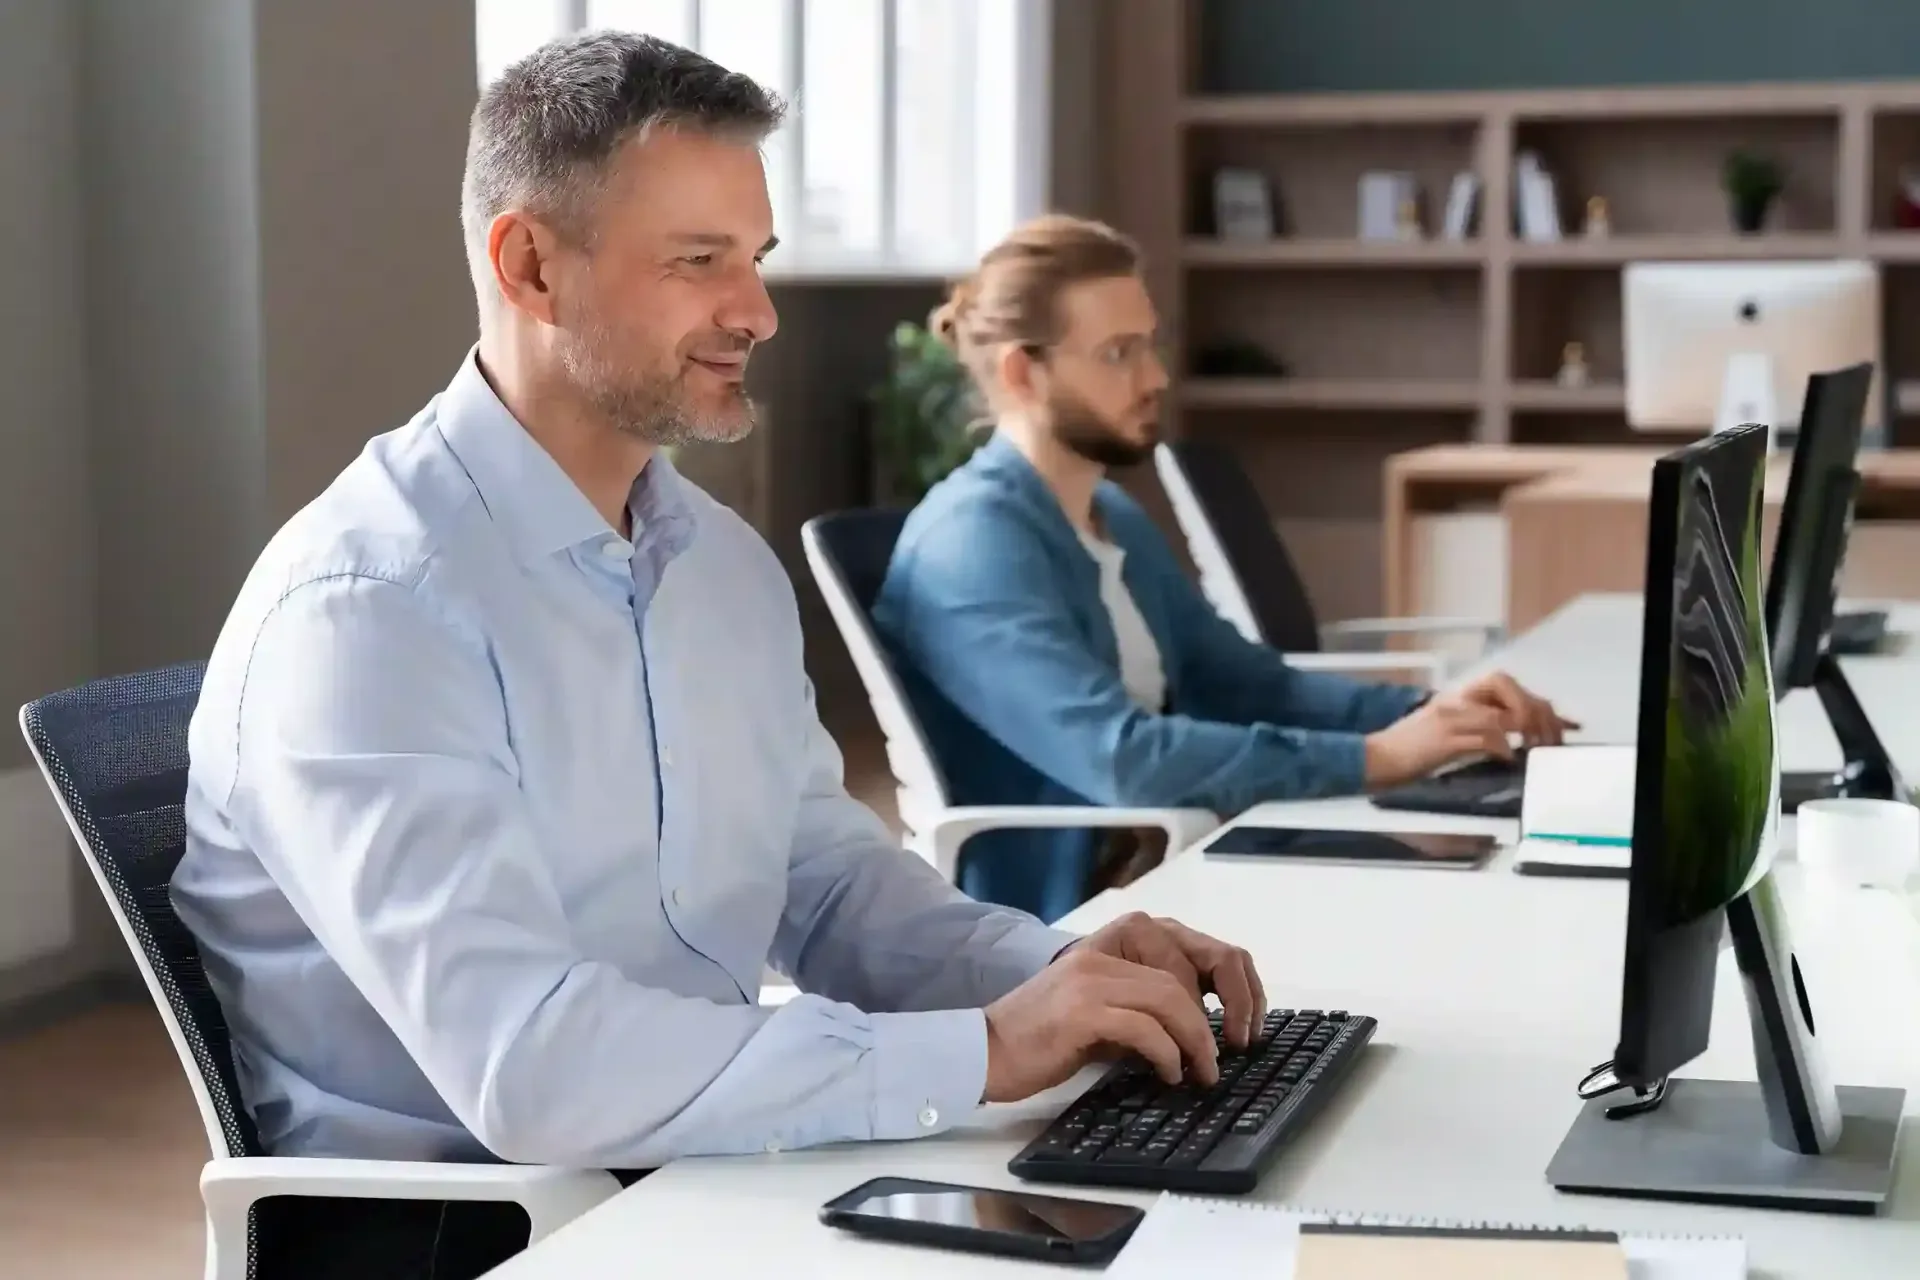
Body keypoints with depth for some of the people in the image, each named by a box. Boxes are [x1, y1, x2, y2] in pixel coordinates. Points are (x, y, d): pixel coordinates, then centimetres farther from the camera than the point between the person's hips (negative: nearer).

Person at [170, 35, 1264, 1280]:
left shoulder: (730, 563, 7)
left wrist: (1056, 975, -5)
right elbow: (525, 1064, -27)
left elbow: (827, 876, 14)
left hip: (690, 1174, 7)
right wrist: (981, 1051, -25)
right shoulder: (365, 610, -19)